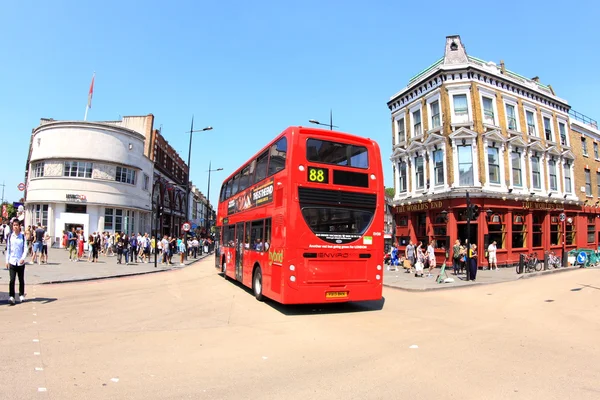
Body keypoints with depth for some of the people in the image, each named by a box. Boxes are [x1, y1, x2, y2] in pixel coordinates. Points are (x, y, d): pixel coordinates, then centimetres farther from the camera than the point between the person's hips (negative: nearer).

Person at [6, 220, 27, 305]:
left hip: (21, 262, 0)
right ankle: (11, 297, -3)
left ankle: (21, 295, 22)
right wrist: (7, 261, 5)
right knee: (12, 280, -7)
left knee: (21, 279, 10)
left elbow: (25, 249, -6)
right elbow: (8, 249, 7)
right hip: (12, 262, 0)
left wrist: (23, 258, -21)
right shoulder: (10, 237, 3)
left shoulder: (23, 237, -1)